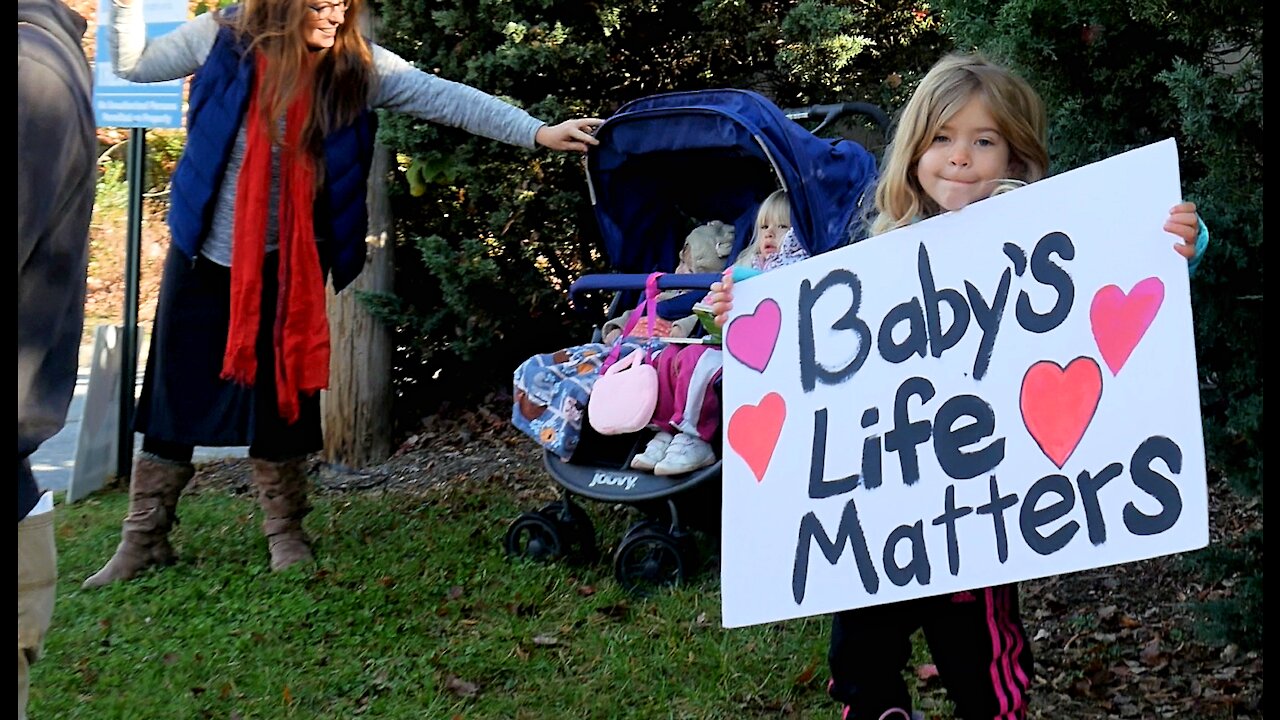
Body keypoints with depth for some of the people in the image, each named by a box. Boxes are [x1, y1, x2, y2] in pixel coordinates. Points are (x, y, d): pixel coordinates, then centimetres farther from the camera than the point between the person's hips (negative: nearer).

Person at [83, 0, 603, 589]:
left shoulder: (358, 65, -8)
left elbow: (446, 99, -13)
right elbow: (134, 64, 7)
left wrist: (537, 133, -19)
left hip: (288, 261, 0)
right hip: (203, 251, 1)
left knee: (280, 390, 5)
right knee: (174, 391, 6)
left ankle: (284, 533, 20)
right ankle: (144, 538, 16)